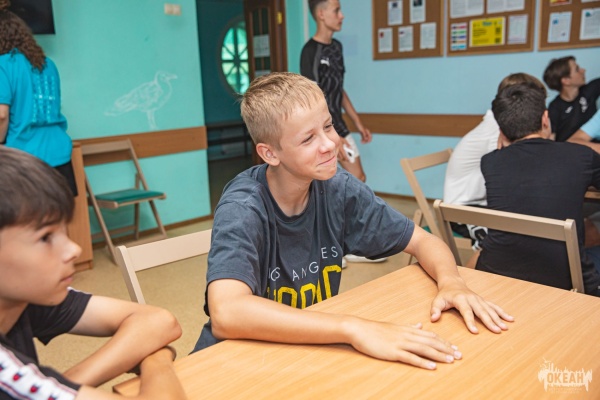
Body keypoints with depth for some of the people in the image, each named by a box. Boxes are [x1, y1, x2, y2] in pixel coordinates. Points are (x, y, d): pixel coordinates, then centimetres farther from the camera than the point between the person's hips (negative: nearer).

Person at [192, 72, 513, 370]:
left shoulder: (338, 188, -10)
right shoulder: (242, 208, -22)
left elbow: (423, 241, -1)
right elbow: (226, 314, -38)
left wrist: (450, 281, -21)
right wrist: (353, 329, -42)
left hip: (313, 350, 4)